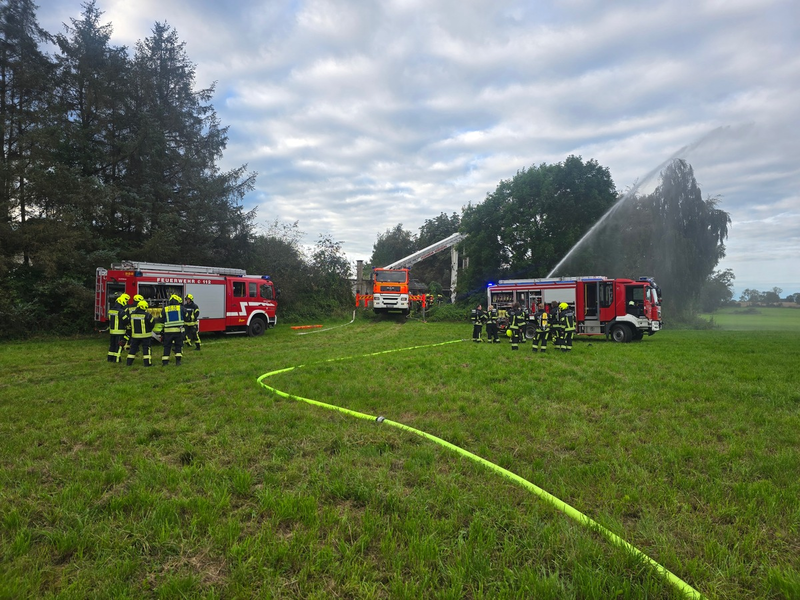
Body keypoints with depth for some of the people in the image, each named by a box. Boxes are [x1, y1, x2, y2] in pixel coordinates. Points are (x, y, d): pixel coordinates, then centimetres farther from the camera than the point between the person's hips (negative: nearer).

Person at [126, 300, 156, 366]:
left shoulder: (132, 314, 1)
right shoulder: (147, 315, -15)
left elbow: (130, 324, 13)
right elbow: (152, 322, -7)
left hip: (135, 335, 4)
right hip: (145, 335, -4)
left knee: (133, 348, 15)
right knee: (146, 348, 2)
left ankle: (129, 362, 19)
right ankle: (147, 363, 1)